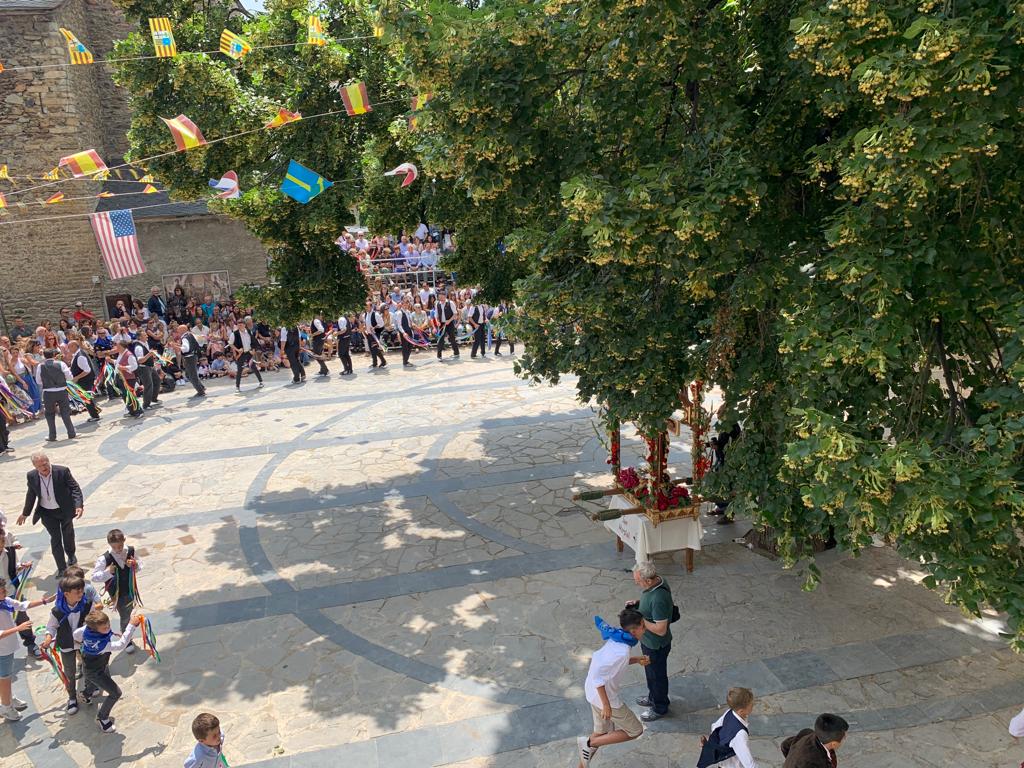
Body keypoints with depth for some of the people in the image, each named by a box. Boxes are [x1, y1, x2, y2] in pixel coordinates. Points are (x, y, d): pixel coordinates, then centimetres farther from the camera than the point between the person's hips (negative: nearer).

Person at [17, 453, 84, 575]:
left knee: (68, 534, 20)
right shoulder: (31, 476, -12)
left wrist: (79, 505, -31)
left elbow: (75, 488, -18)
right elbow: (31, 495, 4)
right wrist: (25, 513, 13)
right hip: (47, 513, 1)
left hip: (65, 510, -1)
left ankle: (71, 556, 47)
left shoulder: (62, 471, -22)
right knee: (55, 539, 0)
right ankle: (62, 568, 10)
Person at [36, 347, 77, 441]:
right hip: (62, 391, 0)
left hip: (48, 393, 0)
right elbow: (69, 377, -2)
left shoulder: (40, 367, -3)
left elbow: (38, 381, 3)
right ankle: (71, 434, 9)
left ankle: (52, 437, 15)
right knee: (65, 413, 9)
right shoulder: (60, 364, -5)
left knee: (50, 414, 13)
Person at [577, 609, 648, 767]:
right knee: (635, 731, 9)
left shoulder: (616, 638, -3)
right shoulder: (621, 652, -31)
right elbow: (598, 677, -30)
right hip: (606, 697, -9)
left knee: (603, 732, 25)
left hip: (594, 693, 9)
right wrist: (606, 705, -22)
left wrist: (636, 660, 3)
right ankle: (589, 743, 6)